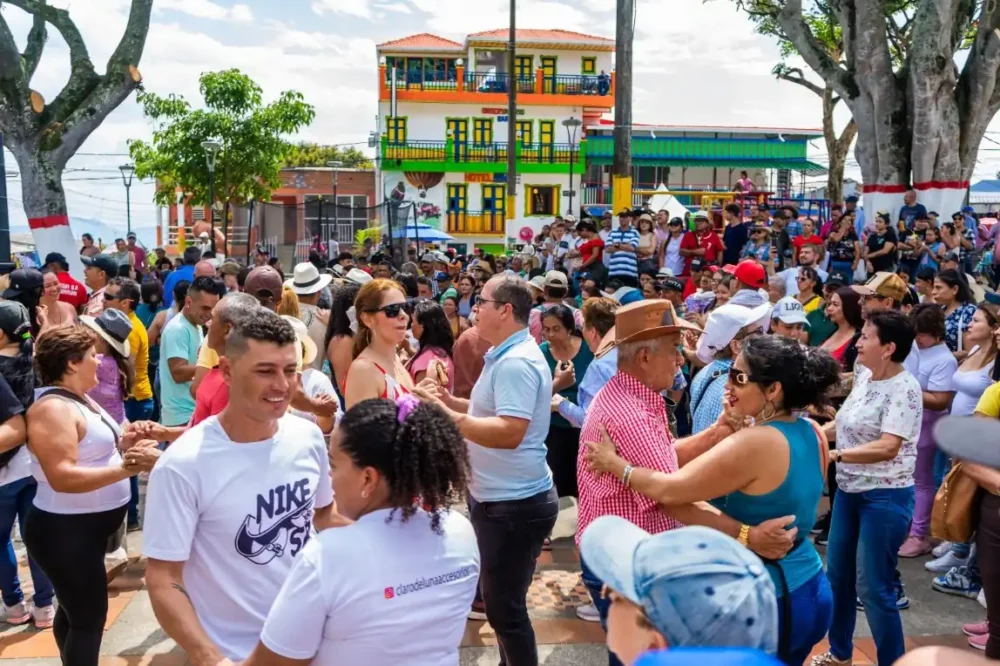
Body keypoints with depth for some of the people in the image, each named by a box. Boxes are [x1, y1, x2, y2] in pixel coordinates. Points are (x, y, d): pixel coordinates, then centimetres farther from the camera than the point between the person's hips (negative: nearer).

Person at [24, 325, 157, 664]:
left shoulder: (79, 399, 9)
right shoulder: (53, 408, -23)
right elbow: (63, 477, -31)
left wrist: (123, 442, 1)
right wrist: (126, 467, -37)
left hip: (85, 528, 10)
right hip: (65, 532, -10)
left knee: (75, 609, 21)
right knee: (89, 616, -4)